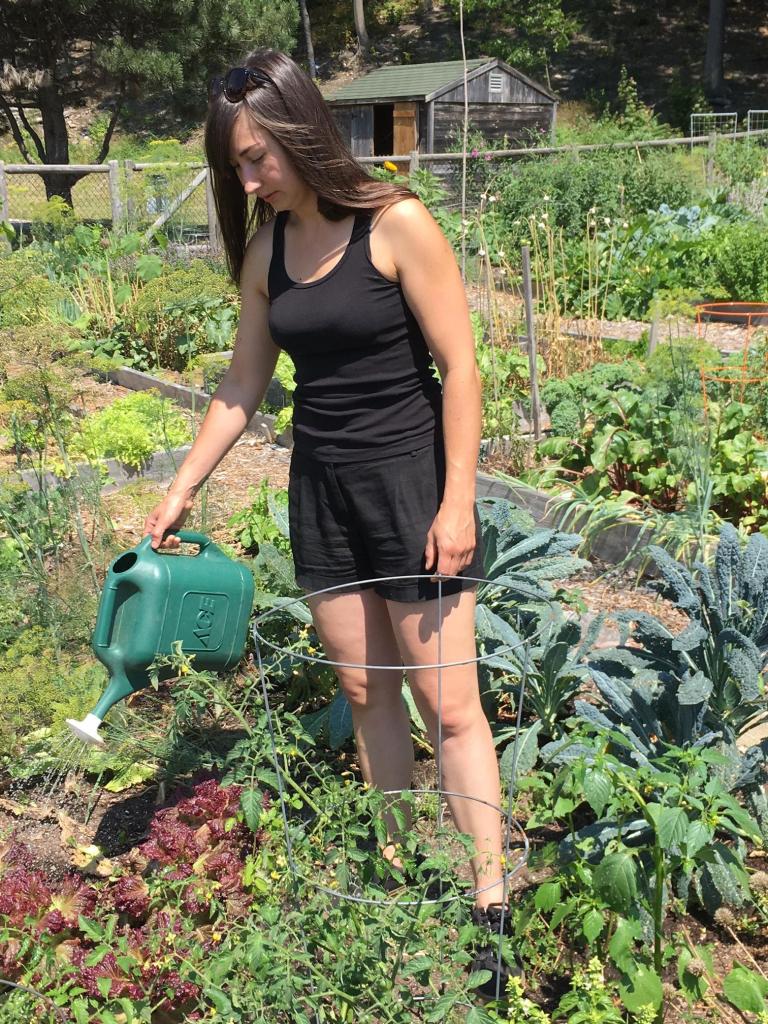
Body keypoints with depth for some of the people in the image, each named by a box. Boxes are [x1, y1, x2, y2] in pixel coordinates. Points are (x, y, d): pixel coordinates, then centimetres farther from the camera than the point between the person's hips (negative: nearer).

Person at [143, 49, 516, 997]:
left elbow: (458, 366, -11)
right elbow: (243, 384, 12)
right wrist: (182, 490, 11)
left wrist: (458, 502, -15)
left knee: (447, 705, -1)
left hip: (408, 480, -5)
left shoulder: (397, 225, -11)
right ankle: (397, 871, 29)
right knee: (364, 692, 13)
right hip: (321, 489, 6)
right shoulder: (265, 248, 5)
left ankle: (489, 904, 11)